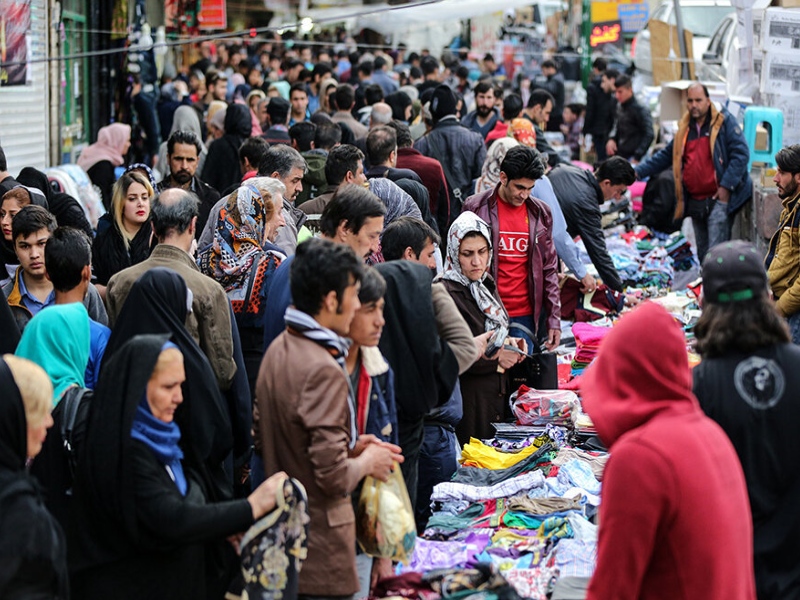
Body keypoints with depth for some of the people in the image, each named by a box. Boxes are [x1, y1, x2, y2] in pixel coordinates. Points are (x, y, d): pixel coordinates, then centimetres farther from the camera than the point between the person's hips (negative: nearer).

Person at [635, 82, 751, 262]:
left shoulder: (725, 122, -5)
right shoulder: (685, 128, 15)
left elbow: (741, 153, -12)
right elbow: (666, 155, 23)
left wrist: (726, 186, -17)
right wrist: (639, 171, 14)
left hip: (718, 200, -7)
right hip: (695, 202, 7)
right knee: (702, 253, 12)